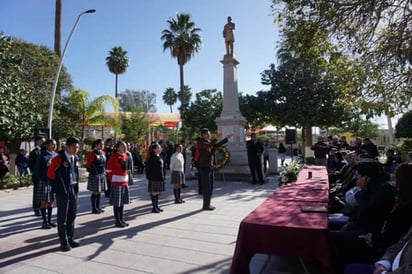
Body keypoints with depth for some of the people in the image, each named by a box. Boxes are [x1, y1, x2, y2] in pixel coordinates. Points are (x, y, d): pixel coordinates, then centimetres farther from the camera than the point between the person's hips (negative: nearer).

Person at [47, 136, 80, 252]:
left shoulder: (75, 158, 6)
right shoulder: (58, 159, -14)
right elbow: (50, 174, -9)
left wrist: (75, 186, 13)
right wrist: (58, 186, -1)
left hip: (73, 190, 6)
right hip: (62, 191, -6)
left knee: (72, 215, 14)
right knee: (62, 217, 4)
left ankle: (70, 238, 27)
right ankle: (64, 242, 14)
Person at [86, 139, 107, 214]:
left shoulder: (103, 153, 10)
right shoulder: (92, 154, -12)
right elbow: (88, 164, -9)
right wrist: (93, 171, -6)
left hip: (102, 175, 7)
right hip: (95, 175, -7)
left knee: (99, 192, 13)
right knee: (95, 192, 0)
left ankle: (98, 207, 22)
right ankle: (94, 209, 9)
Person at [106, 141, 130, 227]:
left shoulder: (125, 156, 10)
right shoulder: (113, 156, -10)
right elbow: (109, 170, -7)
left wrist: (127, 180, 15)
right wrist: (112, 180, -3)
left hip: (125, 182, 7)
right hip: (116, 183, -7)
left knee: (122, 202, 13)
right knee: (116, 203, 1)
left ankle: (121, 220, 24)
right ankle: (117, 221, 10)